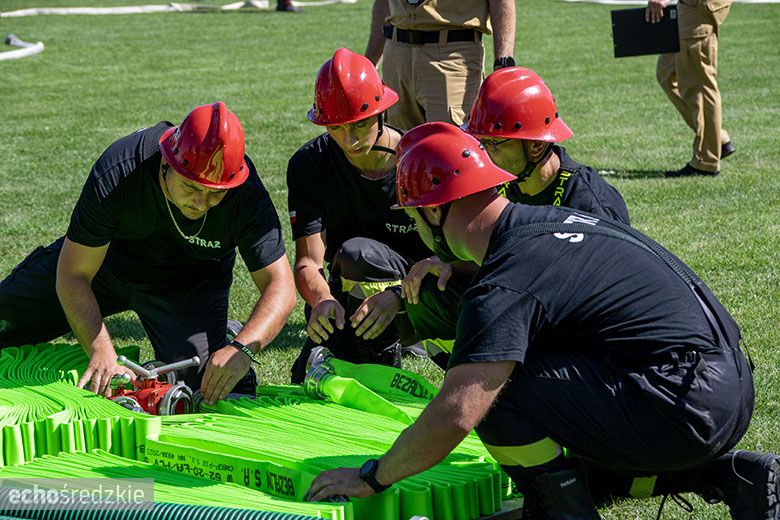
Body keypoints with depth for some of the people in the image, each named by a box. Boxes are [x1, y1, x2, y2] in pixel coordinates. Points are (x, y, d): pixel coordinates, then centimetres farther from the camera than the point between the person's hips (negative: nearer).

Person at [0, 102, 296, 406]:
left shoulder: (247, 198, -35)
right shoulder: (114, 175, -36)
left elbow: (280, 287, -31)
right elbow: (74, 275, -28)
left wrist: (243, 348, -50)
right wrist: (102, 354, -39)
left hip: (190, 284, -1)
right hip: (102, 260, 1)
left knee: (204, 385, -22)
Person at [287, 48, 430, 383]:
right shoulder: (309, 165, -8)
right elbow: (308, 261, -15)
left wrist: (397, 295, -37)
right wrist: (322, 300, -39)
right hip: (350, 302, 2)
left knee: (354, 252, -31)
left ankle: (385, 373, -17)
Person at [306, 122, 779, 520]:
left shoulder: (506, 286, -15)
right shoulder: (551, 219, 13)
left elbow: (456, 415, -20)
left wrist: (373, 477, -7)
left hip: (686, 407, -10)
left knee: (494, 388, -12)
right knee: (579, 472, 28)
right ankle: (725, 475, 15)